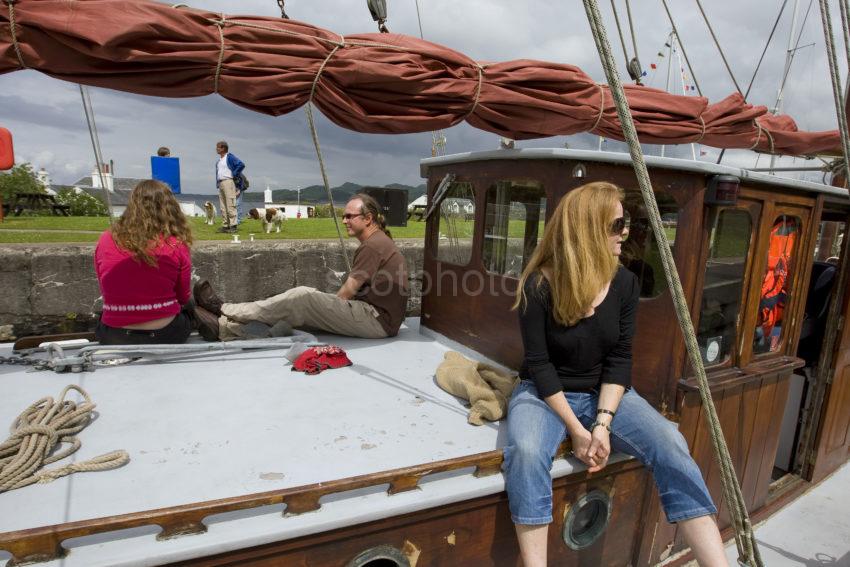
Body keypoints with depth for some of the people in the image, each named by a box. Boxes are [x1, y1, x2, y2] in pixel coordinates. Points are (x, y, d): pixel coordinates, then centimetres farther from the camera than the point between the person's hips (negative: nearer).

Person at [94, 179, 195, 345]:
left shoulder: (105, 240, -3)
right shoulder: (176, 245, -11)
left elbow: (105, 292, 10)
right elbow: (184, 297, 1)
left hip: (112, 339, 2)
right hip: (164, 336, -2)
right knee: (188, 306, 32)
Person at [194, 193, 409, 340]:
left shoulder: (372, 245, -14)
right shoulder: (379, 242, 19)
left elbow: (348, 291, -12)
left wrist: (325, 306, 5)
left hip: (376, 321, -9)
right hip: (376, 317, 9)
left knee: (303, 297, -14)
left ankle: (224, 310, -2)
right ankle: (225, 328, 1)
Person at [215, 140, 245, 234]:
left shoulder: (230, 157, -6)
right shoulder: (219, 160, 20)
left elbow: (241, 165, -18)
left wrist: (234, 174, -12)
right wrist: (217, 183, 17)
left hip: (228, 182, -9)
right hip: (220, 183, 9)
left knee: (230, 205, -12)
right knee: (223, 206, 7)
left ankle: (233, 225, -12)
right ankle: (225, 225, 10)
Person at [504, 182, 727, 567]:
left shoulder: (625, 283, -3)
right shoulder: (539, 286, -16)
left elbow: (619, 358, -4)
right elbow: (539, 363, -14)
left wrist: (603, 423, -16)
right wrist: (575, 429, -18)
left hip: (604, 393, 4)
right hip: (544, 393, -3)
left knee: (670, 445, -22)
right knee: (526, 452, -34)